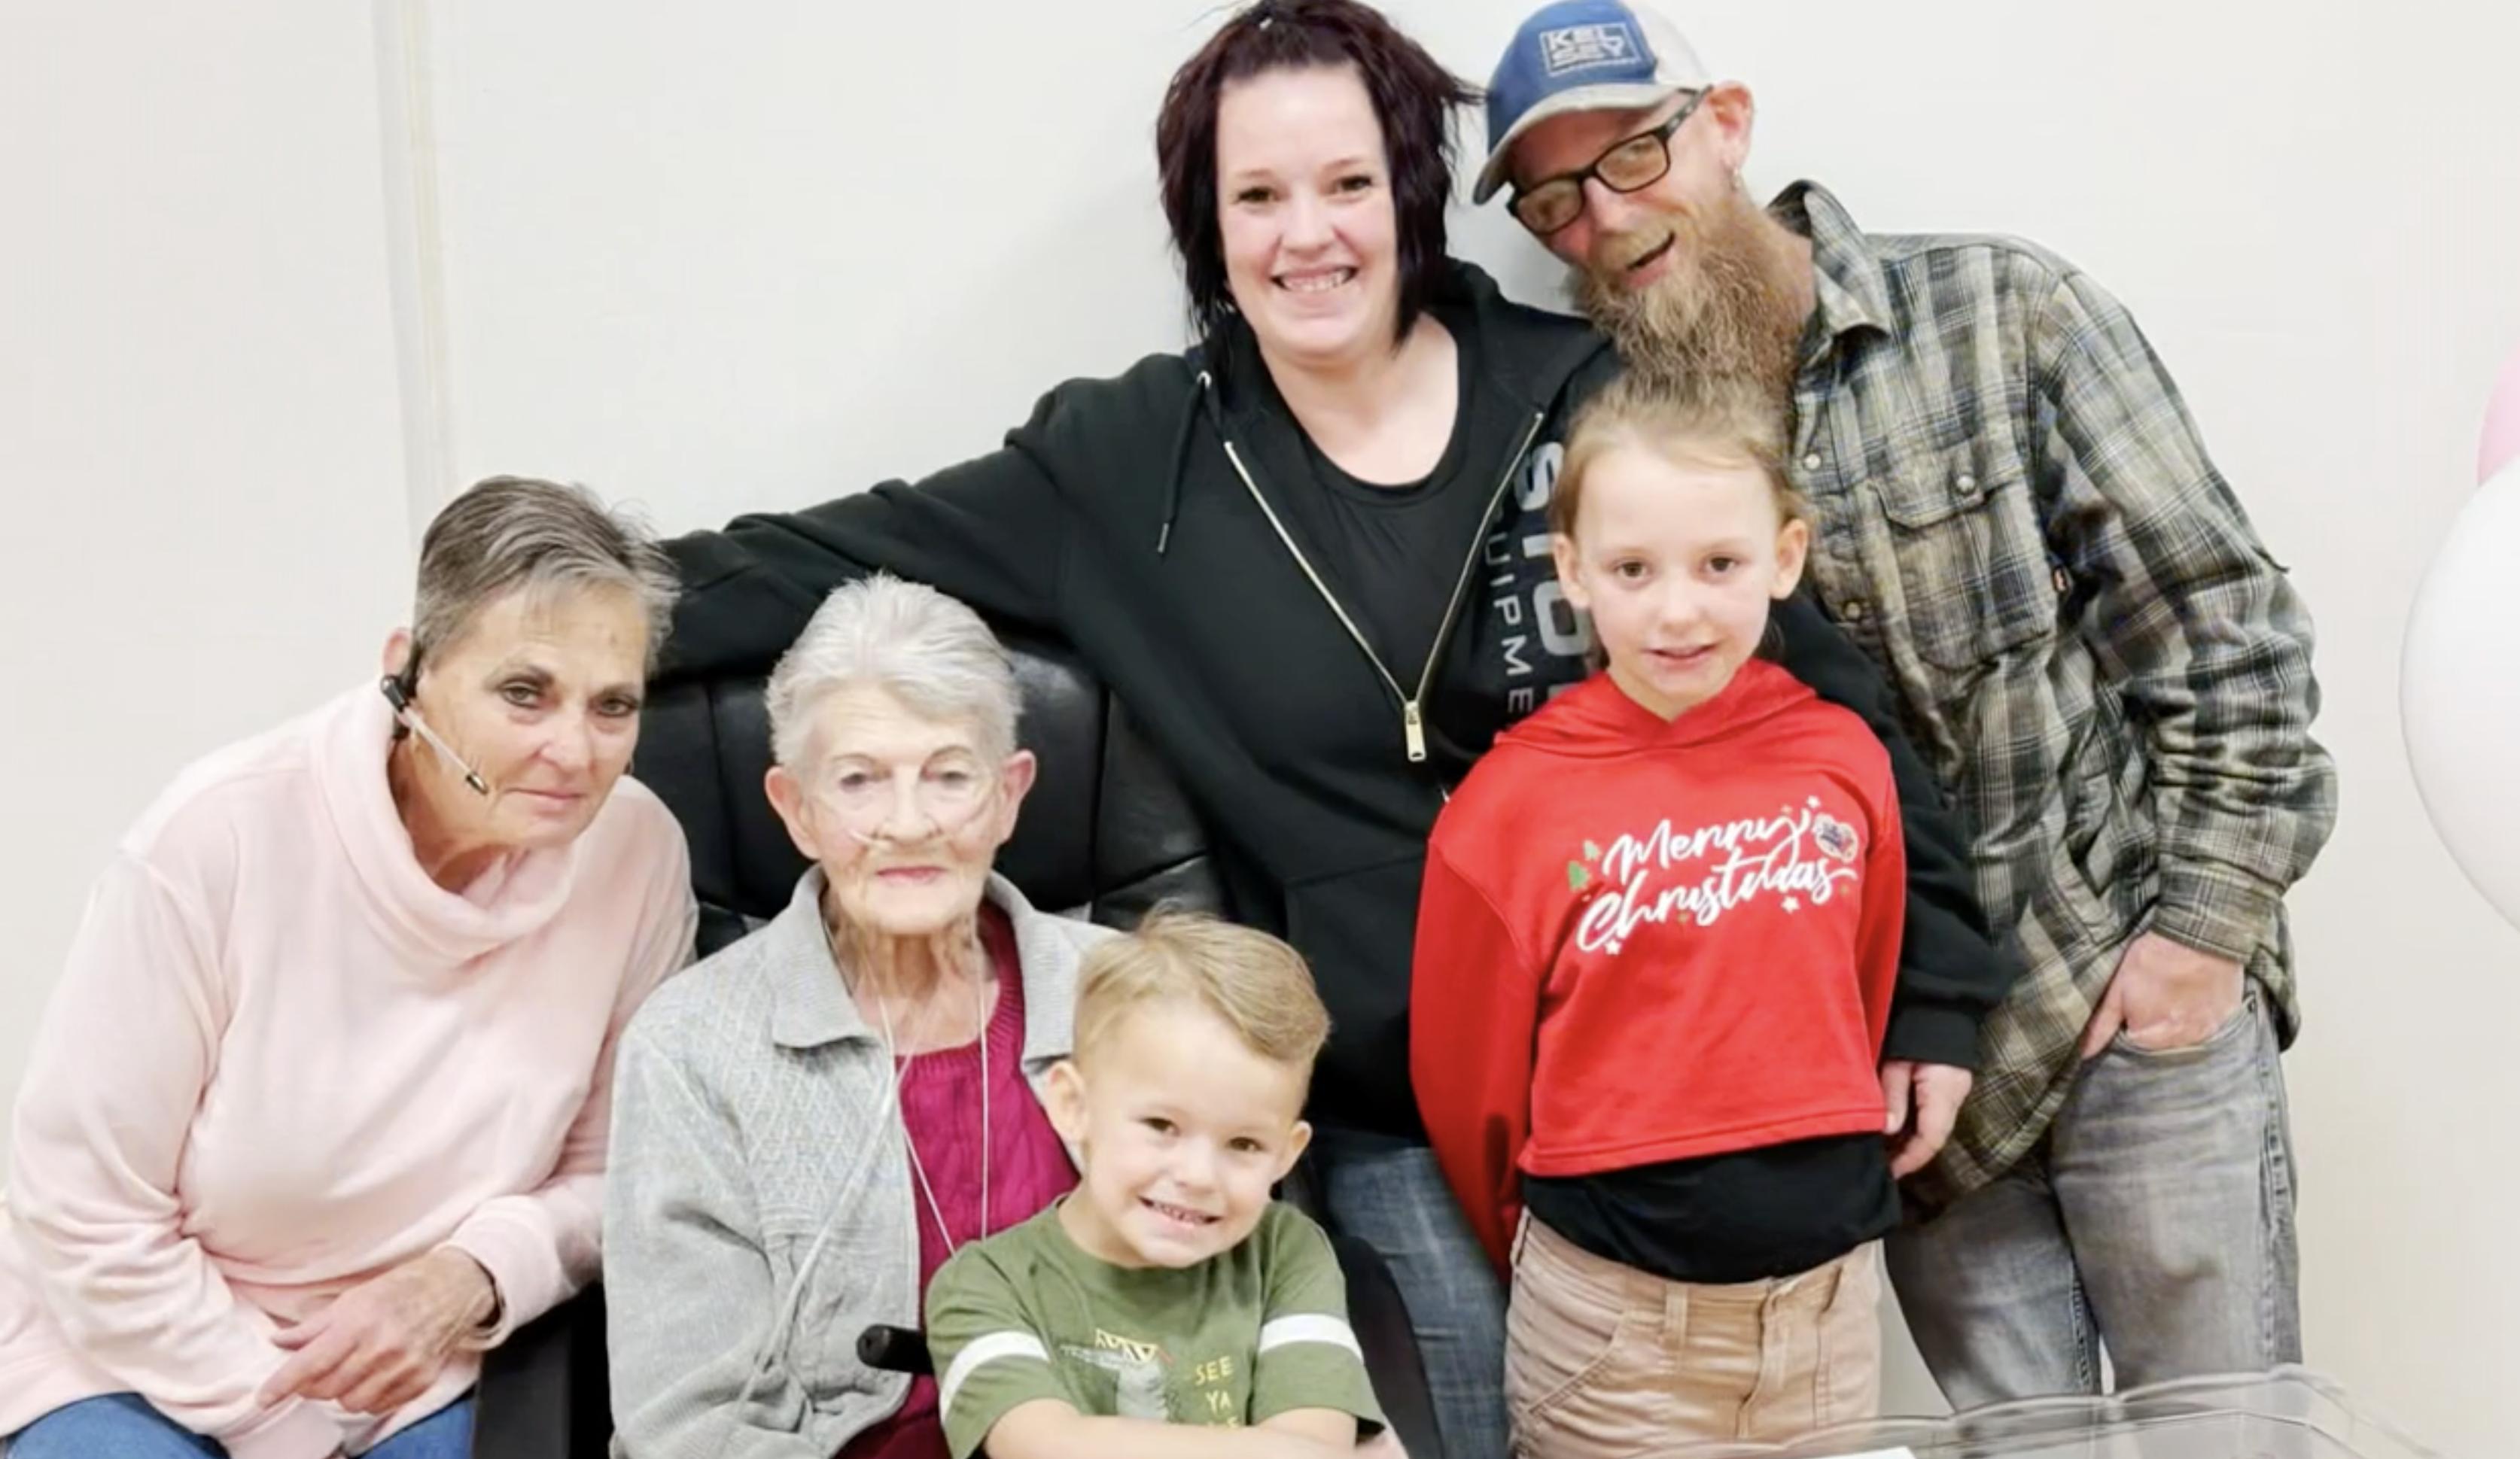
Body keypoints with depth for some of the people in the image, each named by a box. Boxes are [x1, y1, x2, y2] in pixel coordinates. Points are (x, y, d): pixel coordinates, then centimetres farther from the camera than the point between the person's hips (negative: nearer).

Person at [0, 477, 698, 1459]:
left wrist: (472, 1279, -21)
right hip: (139, 1357, -2)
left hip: (419, 1379, 2)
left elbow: (613, 1173, -2)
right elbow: (85, 1215, -15)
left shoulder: (638, 854, -16)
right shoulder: (222, 837, -22)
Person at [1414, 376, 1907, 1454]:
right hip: (1613, 1314, -3)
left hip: (1832, 1287, 3)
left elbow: (1862, 995, 10)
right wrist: (1554, 1256, 8)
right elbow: (1466, 1078, -3)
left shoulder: (1845, 760, -3)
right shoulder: (1512, 805, -12)